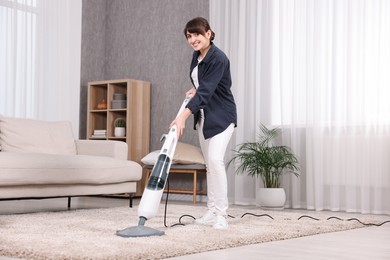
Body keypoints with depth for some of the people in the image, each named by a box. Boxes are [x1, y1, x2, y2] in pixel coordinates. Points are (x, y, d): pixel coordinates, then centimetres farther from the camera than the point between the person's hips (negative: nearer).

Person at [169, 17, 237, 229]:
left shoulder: (218, 59, -22)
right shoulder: (197, 55, 5)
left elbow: (206, 91, -31)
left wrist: (184, 115, -39)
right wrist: (195, 88, 1)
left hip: (221, 116, -9)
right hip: (203, 116, 9)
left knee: (215, 159, -19)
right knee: (209, 163, 8)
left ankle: (221, 215, -15)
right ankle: (212, 212, 12)